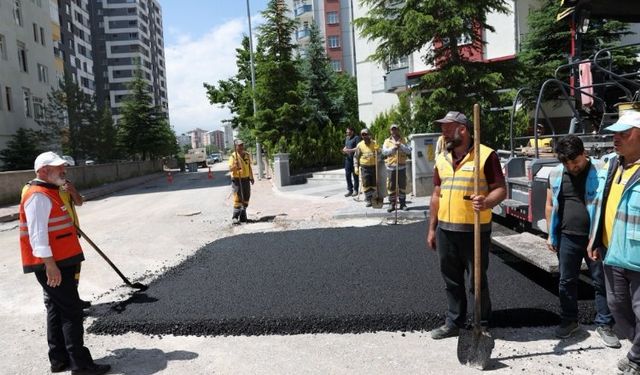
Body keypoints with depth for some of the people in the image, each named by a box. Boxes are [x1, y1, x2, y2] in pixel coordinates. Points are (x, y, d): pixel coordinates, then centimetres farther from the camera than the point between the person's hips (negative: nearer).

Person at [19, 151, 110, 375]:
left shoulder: (50, 193, 17)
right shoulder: (39, 196, -16)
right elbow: (38, 234, -22)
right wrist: (50, 265, -25)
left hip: (61, 262, 10)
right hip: (52, 265, -10)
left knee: (57, 311, 15)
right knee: (71, 312, -6)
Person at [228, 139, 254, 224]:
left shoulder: (247, 155, 9)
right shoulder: (233, 156, -8)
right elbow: (230, 169, -16)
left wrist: (251, 177, 19)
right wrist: (235, 166, -35)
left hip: (246, 179, 6)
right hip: (237, 180, -6)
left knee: (246, 198, 10)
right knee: (237, 198, -10)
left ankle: (243, 216, 22)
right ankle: (235, 217, -4)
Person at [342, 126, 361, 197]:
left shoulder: (356, 138, -7)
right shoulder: (347, 138, 17)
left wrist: (349, 150, -19)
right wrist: (344, 149, 6)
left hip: (354, 159, -7)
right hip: (347, 159, 7)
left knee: (355, 175, 0)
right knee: (348, 175, 5)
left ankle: (355, 190, 9)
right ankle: (349, 190, 13)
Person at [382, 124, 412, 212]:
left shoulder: (403, 140, 10)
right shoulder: (387, 141, 8)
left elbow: (409, 150, -3)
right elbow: (384, 152, -6)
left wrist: (401, 146, -16)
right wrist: (393, 148, -17)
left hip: (402, 166, 1)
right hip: (391, 167, -1)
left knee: (402, 185, 4)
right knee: (391, 186, 1)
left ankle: (402, 203, 13)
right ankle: (392, 204, 9)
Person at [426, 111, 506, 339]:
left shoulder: (486, 155, -8)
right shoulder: (441, 159, 11)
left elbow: (501, 189, -9)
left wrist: (487, 202, -31)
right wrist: (432, 228, 14)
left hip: (475, 230, -5)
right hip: (445, 230, 6)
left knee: (478, 280, 8)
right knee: (451, 280, 14)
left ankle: (484, 323, 26)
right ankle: (454, 322, 28)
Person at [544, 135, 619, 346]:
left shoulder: (600, 171, -8)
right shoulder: (556, 174, 3)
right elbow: (550, 205, 11)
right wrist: (551, 234, 10)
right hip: (567, 237, 3)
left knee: (602, 282, 8)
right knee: (566, 281, 12)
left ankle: (604, 325, 22)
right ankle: (569, 321, 28)